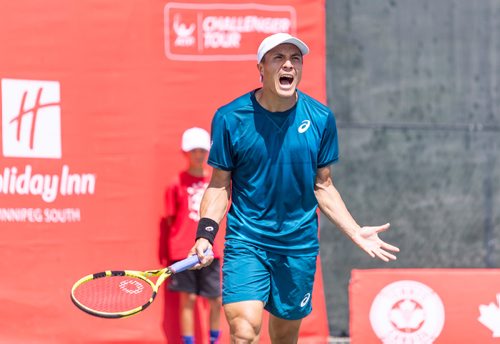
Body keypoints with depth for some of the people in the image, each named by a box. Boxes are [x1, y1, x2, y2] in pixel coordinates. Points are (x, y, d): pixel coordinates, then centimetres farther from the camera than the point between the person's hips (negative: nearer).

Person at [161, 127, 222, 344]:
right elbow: (170, 220, 2)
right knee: (188, 299, -4)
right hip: (183, 251, -4)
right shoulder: (177, 184, 0)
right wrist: (167, 256, -1)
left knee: (217, 300, 4)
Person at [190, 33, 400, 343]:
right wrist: (206, 234, -14)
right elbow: (220, 185, 0)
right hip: (246, 241, -2)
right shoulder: (230, 117, -7)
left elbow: (323, 186, 9)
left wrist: (356, 233, 0)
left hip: (299, 245, 3)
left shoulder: (320, 119, -1)